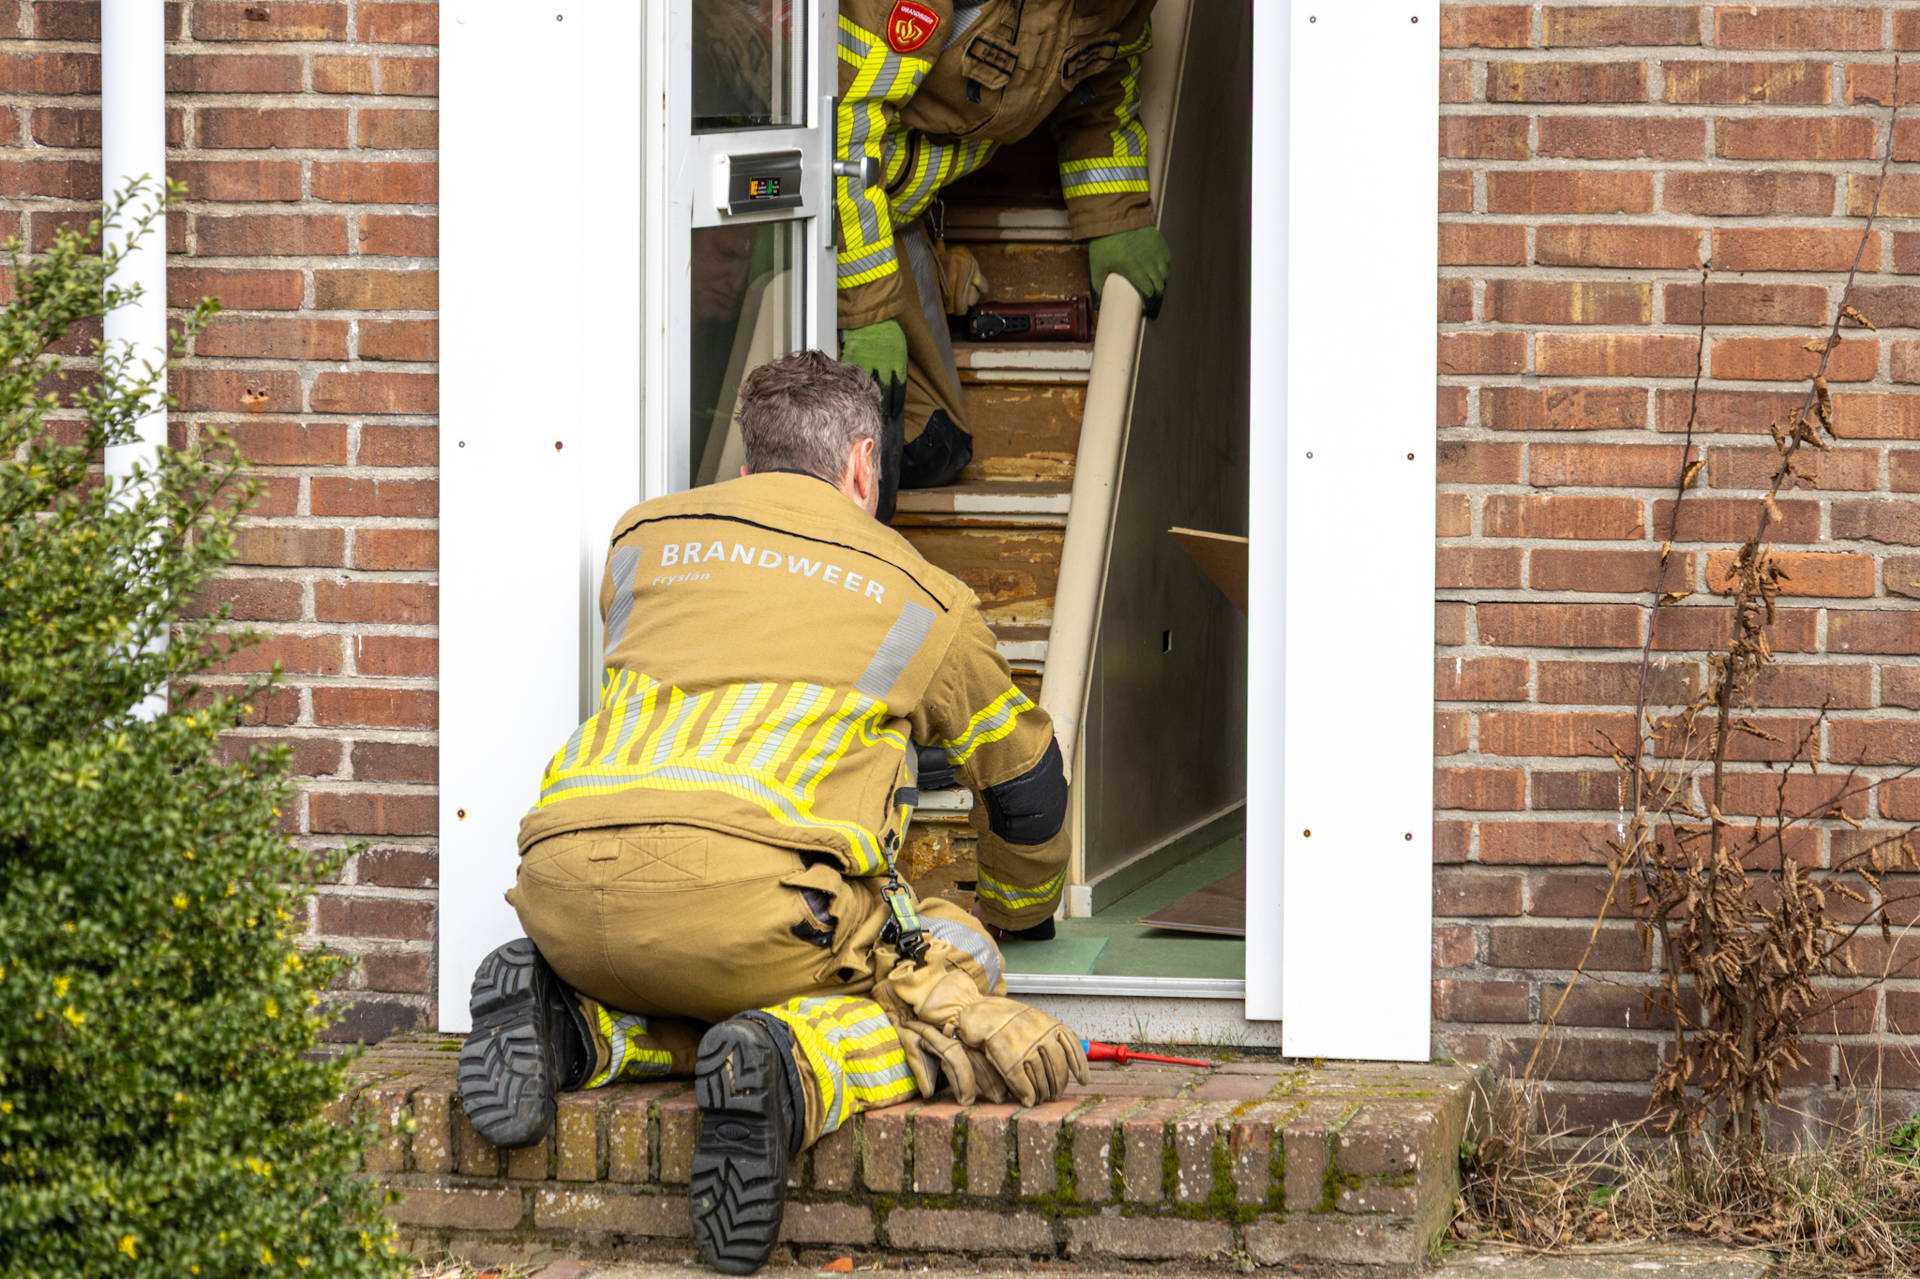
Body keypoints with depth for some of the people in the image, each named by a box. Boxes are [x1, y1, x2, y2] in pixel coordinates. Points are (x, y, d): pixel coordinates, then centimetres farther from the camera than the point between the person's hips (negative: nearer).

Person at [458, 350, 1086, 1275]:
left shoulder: (645, 538, 30)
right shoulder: (922, 598, 24)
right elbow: (1022, 778, 40)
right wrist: (1016, 909, 63)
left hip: (566, 893, 5)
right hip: (743, 882, -5)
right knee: (950, 969, 16)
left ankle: (579, 1029, 0)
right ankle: (792, 1068, -15)